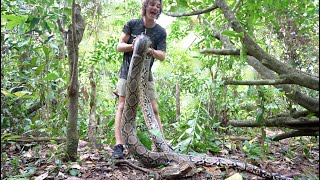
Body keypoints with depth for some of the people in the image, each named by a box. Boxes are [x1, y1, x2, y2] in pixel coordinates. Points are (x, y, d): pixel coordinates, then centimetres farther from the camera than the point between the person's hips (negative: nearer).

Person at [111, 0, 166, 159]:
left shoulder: (160, 32, -1)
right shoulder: (132, 24, -4)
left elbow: (162, 56, -10)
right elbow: (119, 46, -5)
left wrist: (151, 51, -33)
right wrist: (133, 46, -26)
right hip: (127, 72, -1)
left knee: (154, 110, -2)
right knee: (122, 107, -10)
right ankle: (118, 146, -10)